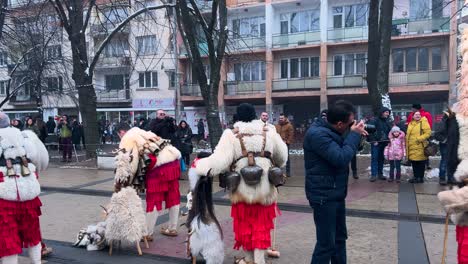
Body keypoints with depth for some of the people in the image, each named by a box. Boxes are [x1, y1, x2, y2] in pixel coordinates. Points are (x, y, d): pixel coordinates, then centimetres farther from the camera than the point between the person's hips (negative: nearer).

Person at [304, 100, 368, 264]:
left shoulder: (329, 131, 9)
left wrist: (356, 136, 2)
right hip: (324, 195, -10)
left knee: (340, 237, 20)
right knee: (327, 243, -4)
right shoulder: (317, 134, -22)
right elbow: (341, 159, -28)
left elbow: (344, 151, 18)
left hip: (336, 193, 10)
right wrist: (354, 135, -17)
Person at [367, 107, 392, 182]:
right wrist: (373, 141, -15)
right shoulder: (375, 120, -7)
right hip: (376, 143, -6)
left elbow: (390, 131, 17)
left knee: (381, 159, 9)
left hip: (384, 143, 6)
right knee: (374, 158, -7)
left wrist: (388, 140, 5)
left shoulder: (387, 122, 13)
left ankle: (380, 174, 17)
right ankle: (373, 175, -6)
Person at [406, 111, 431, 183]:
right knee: (414, 163, 12)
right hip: (411, 148, 7)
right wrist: (407, 143, 18)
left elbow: (428, 133, -14)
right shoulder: (410, 124, 15)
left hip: (420, 147, -7)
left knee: (420, 163, 0)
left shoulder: (424, 122, -6)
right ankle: (416, 176, 23)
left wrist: (419, 139, -20)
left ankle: (420, 177, 8)